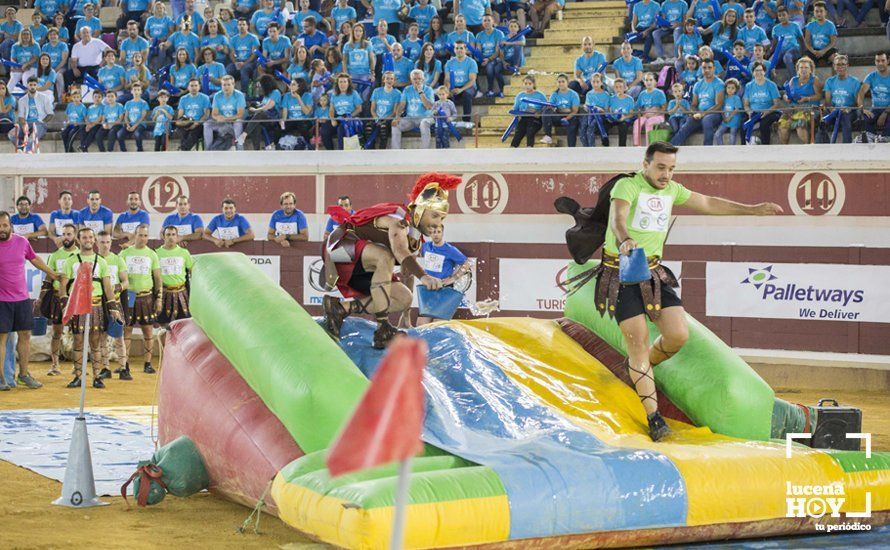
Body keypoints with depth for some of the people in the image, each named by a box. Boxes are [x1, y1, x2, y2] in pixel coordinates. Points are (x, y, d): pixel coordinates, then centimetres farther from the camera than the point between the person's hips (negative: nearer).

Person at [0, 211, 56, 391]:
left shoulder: (22, 242, 3)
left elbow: (34, 258, 20)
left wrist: (51, 273, 29)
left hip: (22, 298, 4)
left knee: (25, 336, 7)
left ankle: (24, 373, 18)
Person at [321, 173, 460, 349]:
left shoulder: (416, 237, 9)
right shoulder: (398, 218, -20)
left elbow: (407, 274, 16)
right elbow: (400, 250, -41)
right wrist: (423, 276, -57)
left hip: (362, 272, 9)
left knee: (404, 298, -8)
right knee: (385, 257, -37)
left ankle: (342, 308, -6)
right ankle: (383, 329, -34)